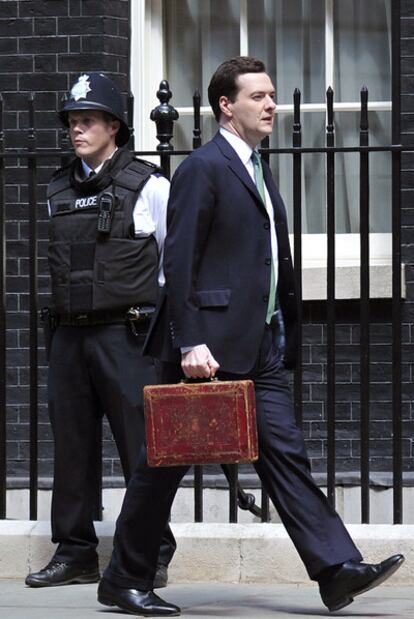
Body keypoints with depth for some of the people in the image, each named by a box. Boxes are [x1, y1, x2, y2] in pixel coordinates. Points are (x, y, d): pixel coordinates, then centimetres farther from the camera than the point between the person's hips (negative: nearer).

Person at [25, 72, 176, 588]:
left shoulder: (147, 186, -2)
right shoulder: (58, 191, 13)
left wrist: (154, 312, 3)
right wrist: (68, 306, 16)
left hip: (126, 333, -5)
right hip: (70, 334, 5)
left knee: (141, 448, -5)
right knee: (71, 445, 7)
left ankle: (152, 556, 2)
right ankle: (74, 553, 14)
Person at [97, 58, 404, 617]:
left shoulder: (258, 172, 19)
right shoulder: (204, 168, -8)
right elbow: (179, 262, -15)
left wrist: (284, 337, 16)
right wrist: (190, 343, -21)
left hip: (259, 348, 8)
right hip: (210, 344, -8)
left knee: (284, 454, 0)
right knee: (166, 462, 1)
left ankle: (338, 569, -7)